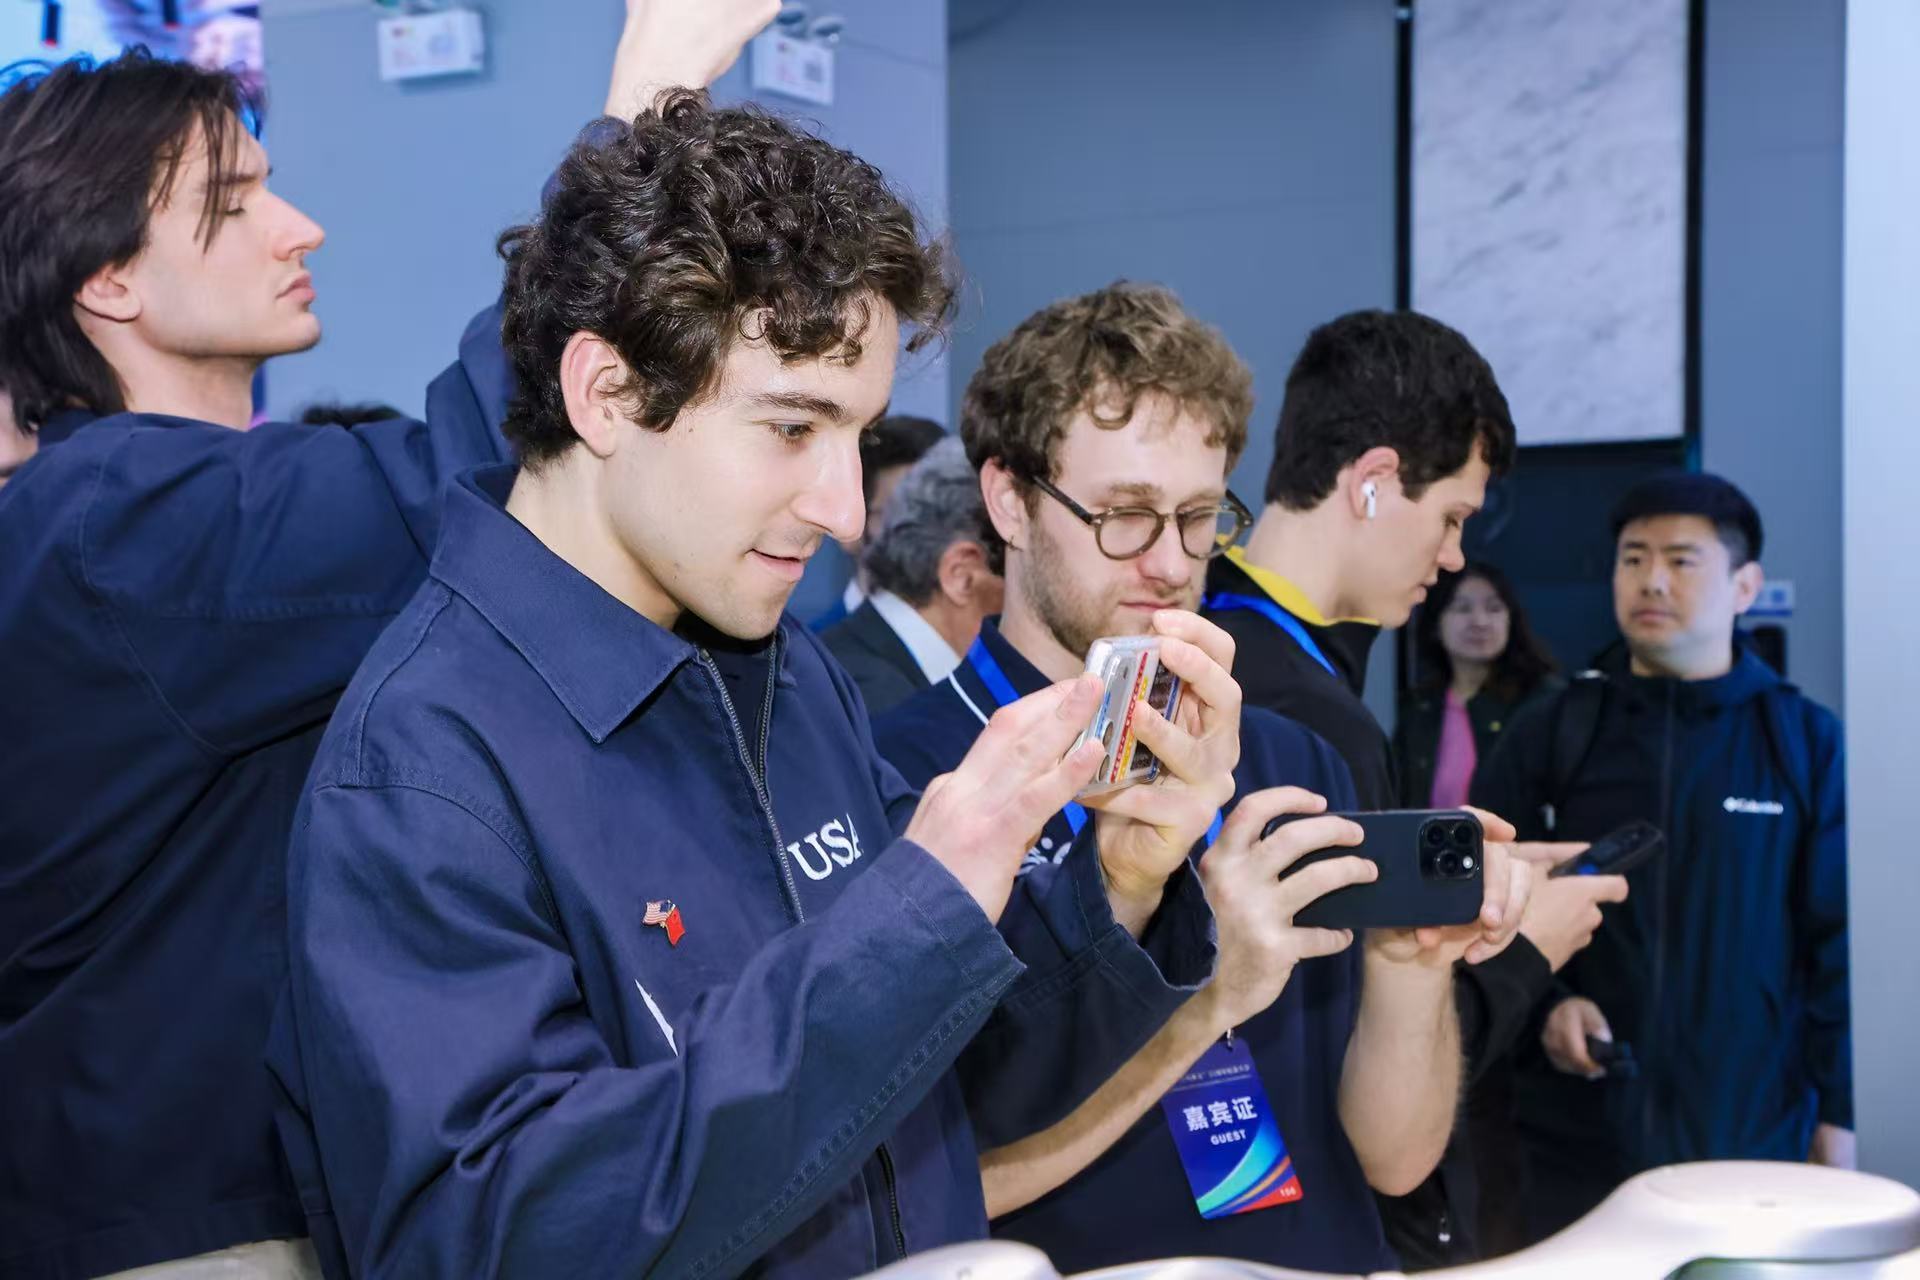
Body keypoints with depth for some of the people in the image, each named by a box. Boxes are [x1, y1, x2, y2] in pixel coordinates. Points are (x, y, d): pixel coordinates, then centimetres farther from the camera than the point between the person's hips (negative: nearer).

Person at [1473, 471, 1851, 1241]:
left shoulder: (1808, 744, 2)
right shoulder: (1548, 737, 3)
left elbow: (1838, 942, 2)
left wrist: (1838, 1114, -1)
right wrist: (1543, 1004, -10)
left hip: (1752, 1140, 0)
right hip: (1570, 1141, 1)